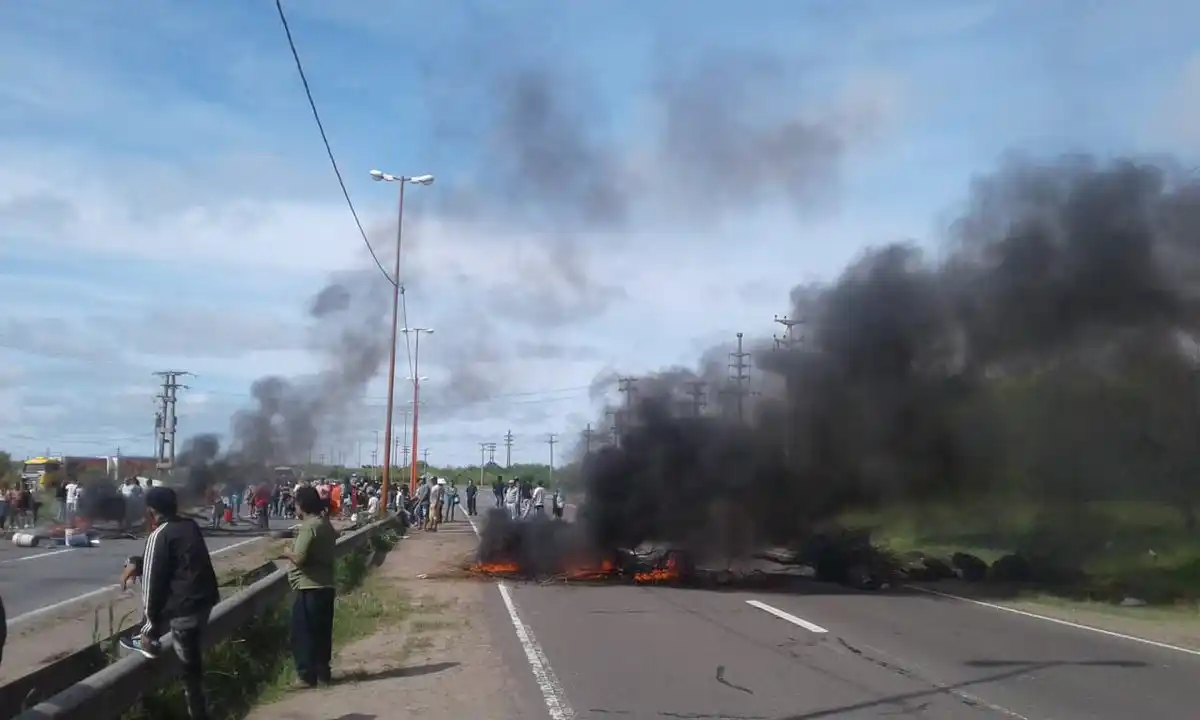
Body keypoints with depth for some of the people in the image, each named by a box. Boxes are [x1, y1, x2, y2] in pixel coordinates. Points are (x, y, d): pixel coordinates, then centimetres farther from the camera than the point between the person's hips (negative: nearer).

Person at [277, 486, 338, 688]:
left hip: (309, 588, -9)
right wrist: (294, 552, 17)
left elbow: (299, 558, -24)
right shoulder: (326, 525, 13)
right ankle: (322, 671, 21)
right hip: (325, 585, 9)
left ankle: (306, 675, 3)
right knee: (322, 632, 15)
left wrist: (287, 553, -5)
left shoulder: (308, 527, -17)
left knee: (303, 633, 0)